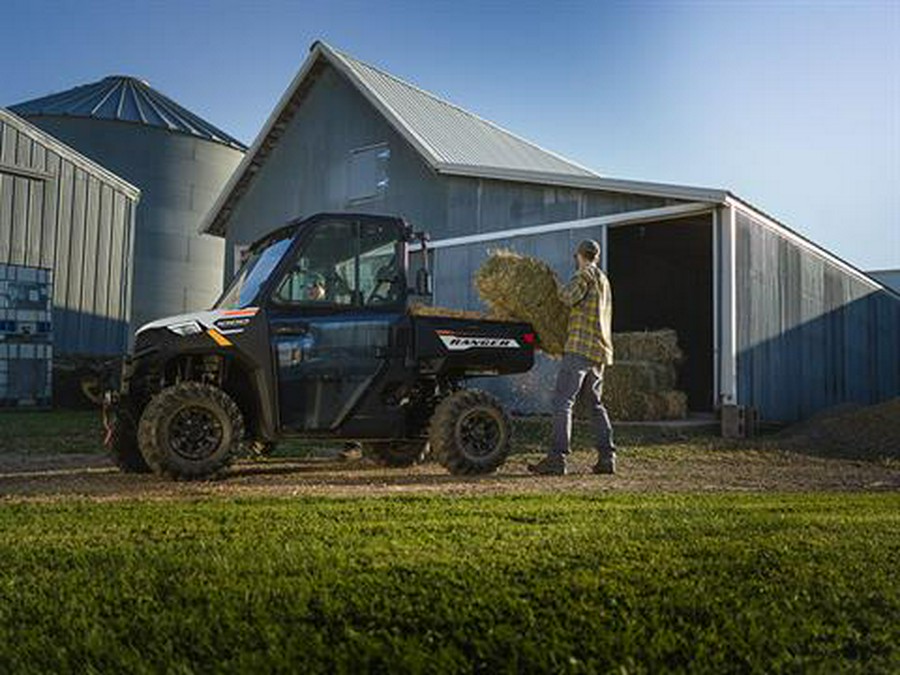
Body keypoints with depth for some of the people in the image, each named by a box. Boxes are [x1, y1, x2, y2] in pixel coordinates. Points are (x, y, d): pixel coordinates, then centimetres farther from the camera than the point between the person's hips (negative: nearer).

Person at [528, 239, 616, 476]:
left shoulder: (586, 274, -3)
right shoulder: (603, 280, 25)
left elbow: (568, 297, -18)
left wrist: (565, 288, 3)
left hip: (581, 347, -9)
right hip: (600, 350, 9)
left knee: (562, 401, -13)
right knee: (596, 405, 16)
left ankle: (557, 458, -19)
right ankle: (607, 457, 14)